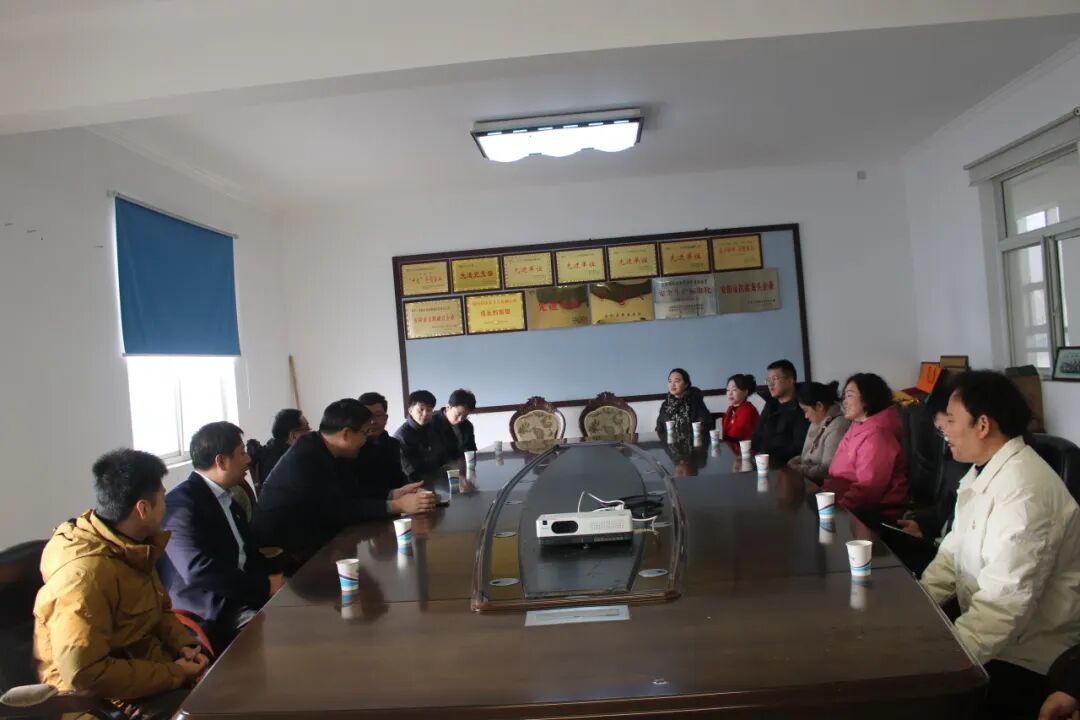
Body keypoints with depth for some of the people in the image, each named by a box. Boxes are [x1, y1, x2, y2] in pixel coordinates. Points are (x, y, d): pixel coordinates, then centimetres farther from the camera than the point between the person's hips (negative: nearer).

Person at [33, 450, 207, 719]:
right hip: (105, 696, -8)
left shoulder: (132, 546, 2)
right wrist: (173, 675, -23)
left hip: (144, 662, 8)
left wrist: (184, 645, -5)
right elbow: (83, 674, -29)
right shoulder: (85, 574, -27)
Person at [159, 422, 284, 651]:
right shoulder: (181, 504, -14)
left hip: (243, 594, 8)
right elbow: (200, 571, -24)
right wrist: (265, 585, -19)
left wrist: (274, 577, -3)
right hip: (209, 616, -8)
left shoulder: (225, 497, 14)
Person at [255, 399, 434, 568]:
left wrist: (395, 494, -3)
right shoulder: (304, 460, -24)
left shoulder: (325, 453, 4)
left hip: (311, 540, 9)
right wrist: (397, 505, -25)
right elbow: (339, 509, -25)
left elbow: (352, 494, 9)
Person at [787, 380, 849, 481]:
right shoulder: (817, 423, 15)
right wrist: (790, 464, 3)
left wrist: (797, 469, -13)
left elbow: (828, 469, -21)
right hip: (807, 479, 9)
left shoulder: (838, 427, -18)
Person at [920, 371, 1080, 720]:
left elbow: (1004, 602, -30)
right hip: (987, 626, 8)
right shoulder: (982, 471, 6)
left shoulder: (1025, 490, -26)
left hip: (1023, 655, -8)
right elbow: (954, 552, 9)